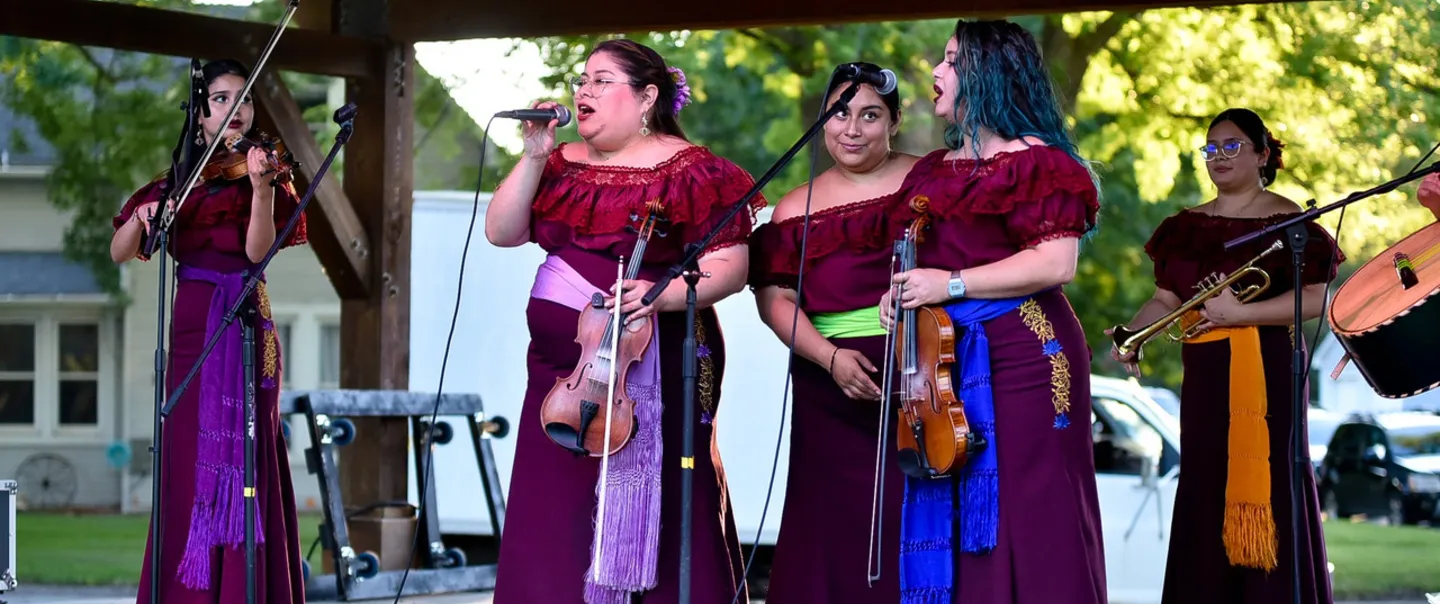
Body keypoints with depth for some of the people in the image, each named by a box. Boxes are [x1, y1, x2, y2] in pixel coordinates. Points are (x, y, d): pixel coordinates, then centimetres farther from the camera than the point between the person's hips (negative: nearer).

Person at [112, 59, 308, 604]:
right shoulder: (176, 182, 12)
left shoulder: (258, 171, 2)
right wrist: (141, 217, -12)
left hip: (245, 330, -4)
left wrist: (261, 187, -29)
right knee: (188, 463, 2)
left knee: (240, 462, -8)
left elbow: (257, 250, -14)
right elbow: (120, 253, 9)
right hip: (191, 330, 4)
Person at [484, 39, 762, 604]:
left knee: (650, 513, -4)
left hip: (647, 373, -6)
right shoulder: (563, 166, 12)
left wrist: (663, 294, -27)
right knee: (555, 525, 6)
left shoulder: (688, 170, -6)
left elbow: (730, 266, -11)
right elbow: (501, 233, 6)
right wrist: (533, 157, -4)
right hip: (562, 370, 6)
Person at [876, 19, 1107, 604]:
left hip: (1020, 359, -7)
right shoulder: (934, 170, 19)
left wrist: (952, 284, -17)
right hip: (943, 362, 7)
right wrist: (899, 289, 7)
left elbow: (1056, 264, -15)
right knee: (944, 518, 3)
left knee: (1021, 521, -7)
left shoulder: (1036, 162, -5)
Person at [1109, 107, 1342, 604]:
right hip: (1205, 374, 6)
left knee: (1268, 485, -9)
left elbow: (1313, 300, -9)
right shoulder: (1187, 226, 16)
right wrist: (1131, 334, -6)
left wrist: (1240, 313, -17)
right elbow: (1165, 299, 13)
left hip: (1267, 373, -5)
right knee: (1205, 490, 4)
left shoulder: (1288, 220, -1)